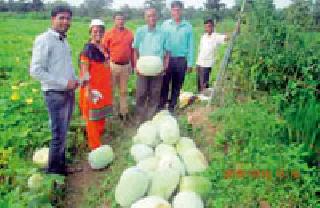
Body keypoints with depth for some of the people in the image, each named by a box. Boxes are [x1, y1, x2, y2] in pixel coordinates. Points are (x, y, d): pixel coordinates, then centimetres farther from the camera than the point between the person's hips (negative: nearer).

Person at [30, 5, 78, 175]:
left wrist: (74, 80, 4)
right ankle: (53, 170, 17)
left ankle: (61, 165, 30)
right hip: (55, 94, -8)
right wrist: (64, 83, -19)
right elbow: (35, 71, -19)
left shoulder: (63, 40, 11)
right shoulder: (44, 40, -14)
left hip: (68, 92, 8)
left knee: (63, 133, 16)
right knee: (59, 135, -1)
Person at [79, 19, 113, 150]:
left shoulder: (104, 48, 10)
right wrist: (87, 90, -22)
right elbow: (84, 71, -17)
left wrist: (110, 84, 19)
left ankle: (99, 138, 35)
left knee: (102, 116, 18)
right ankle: (95, 146, 11)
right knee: (93, 118, 1)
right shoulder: (88, 49, -14)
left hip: (104, 87, 8)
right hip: (93, 88, -8)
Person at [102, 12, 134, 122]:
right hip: (113, 65, -3)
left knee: (124, 91, 12)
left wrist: (133, 65, 10)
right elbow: (104, 50, -2)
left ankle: (123, 112, 23)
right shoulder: (109, 34, -2)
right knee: (111, 89, 4)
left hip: (126, 65, 3)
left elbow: (132, 50, 10)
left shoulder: (129, 34, 6)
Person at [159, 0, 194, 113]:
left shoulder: (188, 26, 2)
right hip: (167, 59, -1)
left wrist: (190, 63, 0)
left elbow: (190, 46, 3)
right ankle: (161, 106, 15)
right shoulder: (165, 24, 0)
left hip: (181, 60, 1)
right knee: (164, 84, 3)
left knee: (177, 85, 10)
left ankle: (172, 106, 24)